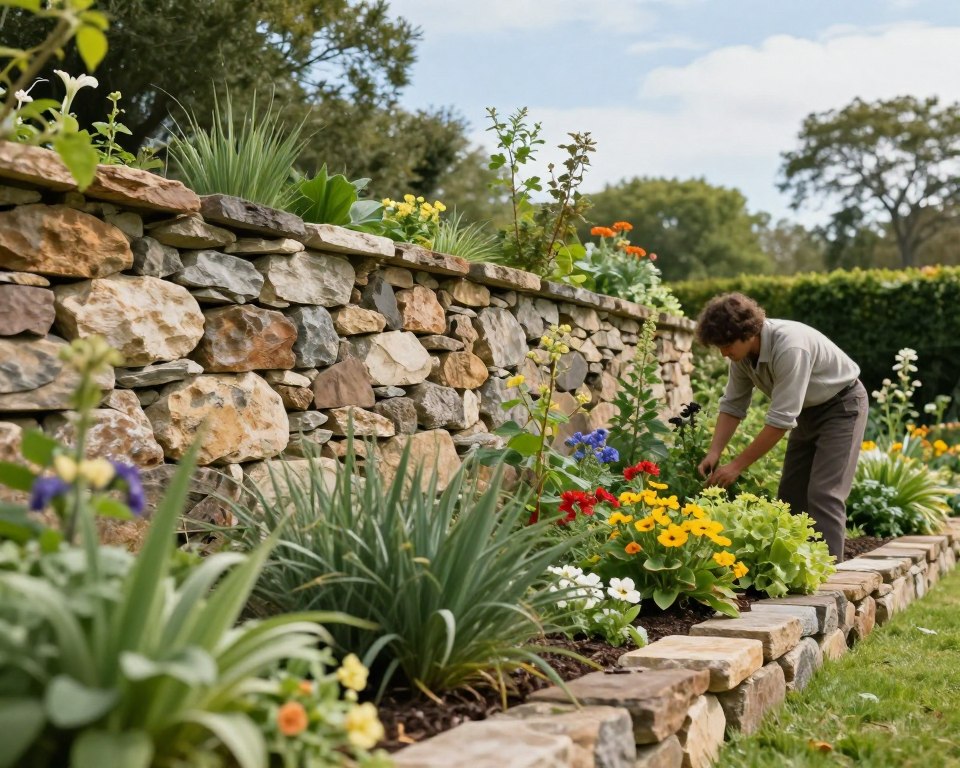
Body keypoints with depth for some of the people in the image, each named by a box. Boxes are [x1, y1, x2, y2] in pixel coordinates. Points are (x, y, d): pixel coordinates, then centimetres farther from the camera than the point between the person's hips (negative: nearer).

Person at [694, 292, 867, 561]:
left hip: (841, 405, -8)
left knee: (823, 494, -17)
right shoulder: (742, 352, -12)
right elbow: (732, 405, -3)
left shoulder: (790, 346, -36)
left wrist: (737, 465, -31)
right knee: (790, 494, 5)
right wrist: (714, 454, -16)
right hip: (808, 409, 8)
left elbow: (781, 419, -36)